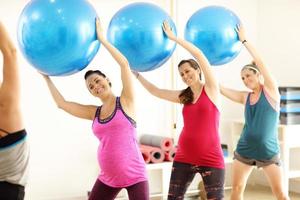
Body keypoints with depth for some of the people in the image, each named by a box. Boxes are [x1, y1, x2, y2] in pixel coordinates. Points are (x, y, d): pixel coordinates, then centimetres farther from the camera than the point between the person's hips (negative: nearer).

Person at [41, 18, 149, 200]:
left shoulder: (126, 101, -3)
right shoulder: (94, 113, 10)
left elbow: (124, 64, -13)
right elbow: (61, 103, 14)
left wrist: (102, 39, -11)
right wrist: (47, 77, 18)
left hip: (134, 176, -5)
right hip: (108, 178, 5)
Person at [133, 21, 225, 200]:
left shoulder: (211, 88, -3)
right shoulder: (184, 96, 11)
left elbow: (199, 55, -13)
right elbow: (156, 91, 18)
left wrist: (174, 38, -12)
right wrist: (136, 73, 18)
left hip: (211, 159, -5)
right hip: (184, 158, 5)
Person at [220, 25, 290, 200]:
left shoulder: (271, 91, -5)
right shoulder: (245, 97, 6)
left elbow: (260, 63, -15)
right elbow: (219, 88, 4)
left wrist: (244, 40, -16)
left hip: (268, 151, -4)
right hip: (244, 150, 5)